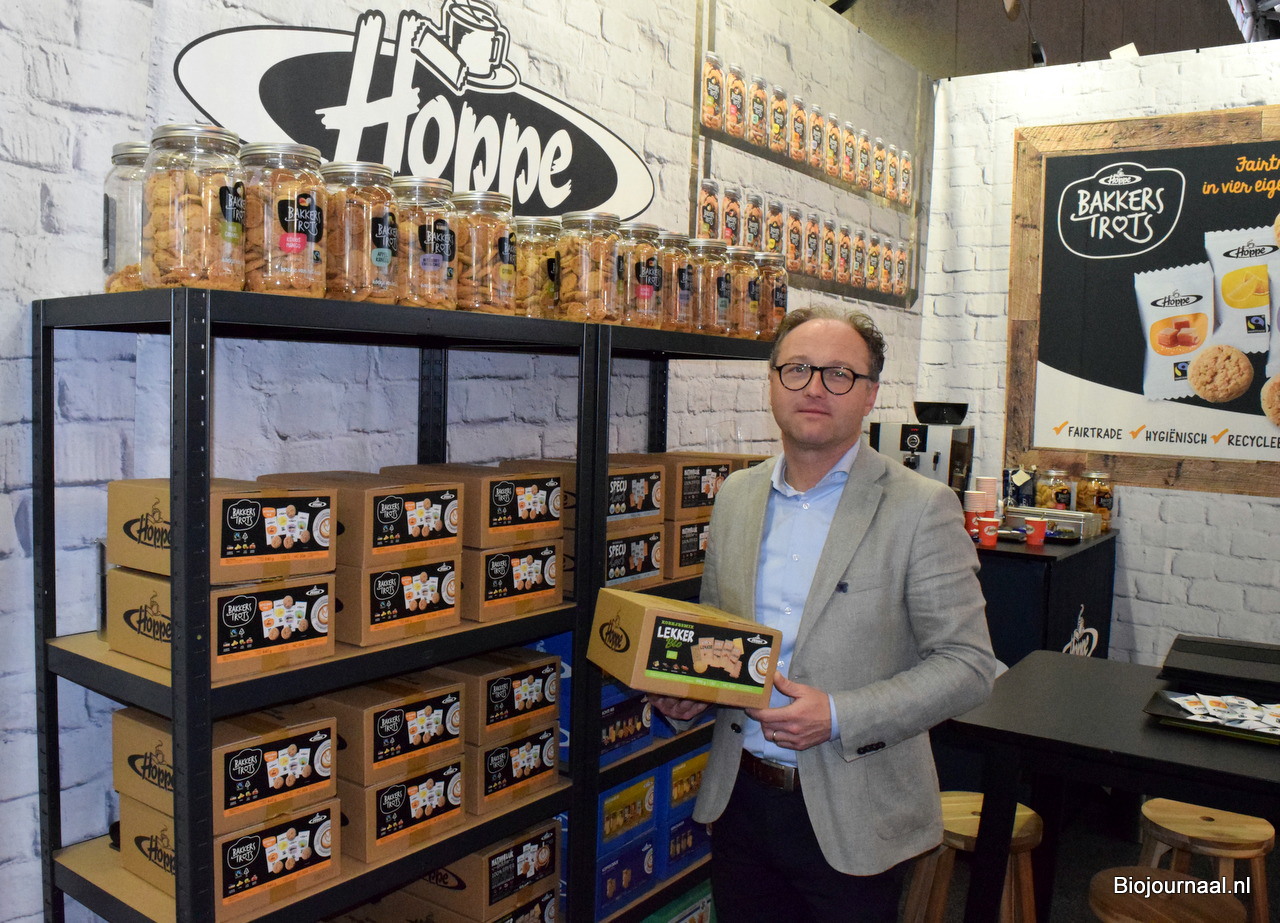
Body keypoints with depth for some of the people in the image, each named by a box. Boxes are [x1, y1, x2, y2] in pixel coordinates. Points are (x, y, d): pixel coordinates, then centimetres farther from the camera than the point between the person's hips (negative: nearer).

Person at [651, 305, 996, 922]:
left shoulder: (922, 509, -11)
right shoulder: (736, 495, 5)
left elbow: (967, 664, -12)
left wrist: (839, 716, -22)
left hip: (851, 819, -4)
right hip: (738, 797, 4)